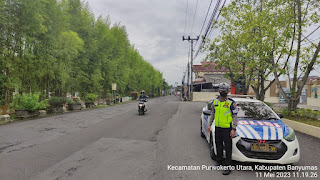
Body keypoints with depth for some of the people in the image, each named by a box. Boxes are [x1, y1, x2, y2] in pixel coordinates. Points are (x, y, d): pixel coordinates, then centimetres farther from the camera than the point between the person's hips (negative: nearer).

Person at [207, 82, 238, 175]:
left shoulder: (231, 103, -6)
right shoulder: (215, 101, 8)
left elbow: (234, 116, -6)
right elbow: (213, 114, 17)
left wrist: (233, 129, -12)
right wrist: (210, 124, 12)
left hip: (227, 128, -5)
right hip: (217, 128, 5)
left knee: (228, 147, 1)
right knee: (218, 146, 17)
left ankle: (228, 166, 11)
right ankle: (219, 162, 32)